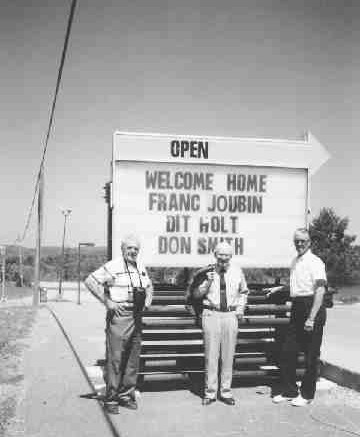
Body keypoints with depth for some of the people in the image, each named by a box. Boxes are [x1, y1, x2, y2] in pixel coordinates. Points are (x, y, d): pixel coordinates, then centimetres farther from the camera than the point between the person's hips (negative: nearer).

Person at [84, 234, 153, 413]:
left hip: (136, 318, 7)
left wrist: (148, 300, 15)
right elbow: (90, 281, -14)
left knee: (133, 359, 10)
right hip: (118, 317, -7)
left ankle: (126, 395, 21)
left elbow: (149, 286, 33)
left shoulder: (141, 268, 15)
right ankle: (110, 399, 3)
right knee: (115, 358, -6)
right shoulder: (113, 266, -8)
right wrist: (107, 301, -15)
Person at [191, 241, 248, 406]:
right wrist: (207, 282, -14)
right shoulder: (207, 271, -2)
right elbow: (196, 294, 1)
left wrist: (240, 309, 9)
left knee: (228, 355, 6)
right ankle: (210, 392, 10)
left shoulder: (237, 272, 5)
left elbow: (243, 292, 21)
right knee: (211, 354, -1)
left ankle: (225, 391, 17)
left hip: (230, 315, 2)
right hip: (211, 314, -2)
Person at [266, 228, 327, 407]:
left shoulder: (315, 262, -11)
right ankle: (289, 391, 22)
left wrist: (311, 318, -24)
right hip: (296, 308, 8)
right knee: (287, 352, 10)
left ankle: (307, 394, 16)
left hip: (312, 307, -8)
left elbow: (320, 290, -19)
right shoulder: (295, 262, 15)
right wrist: (278, 288, 27)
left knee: (311, 355, 3)